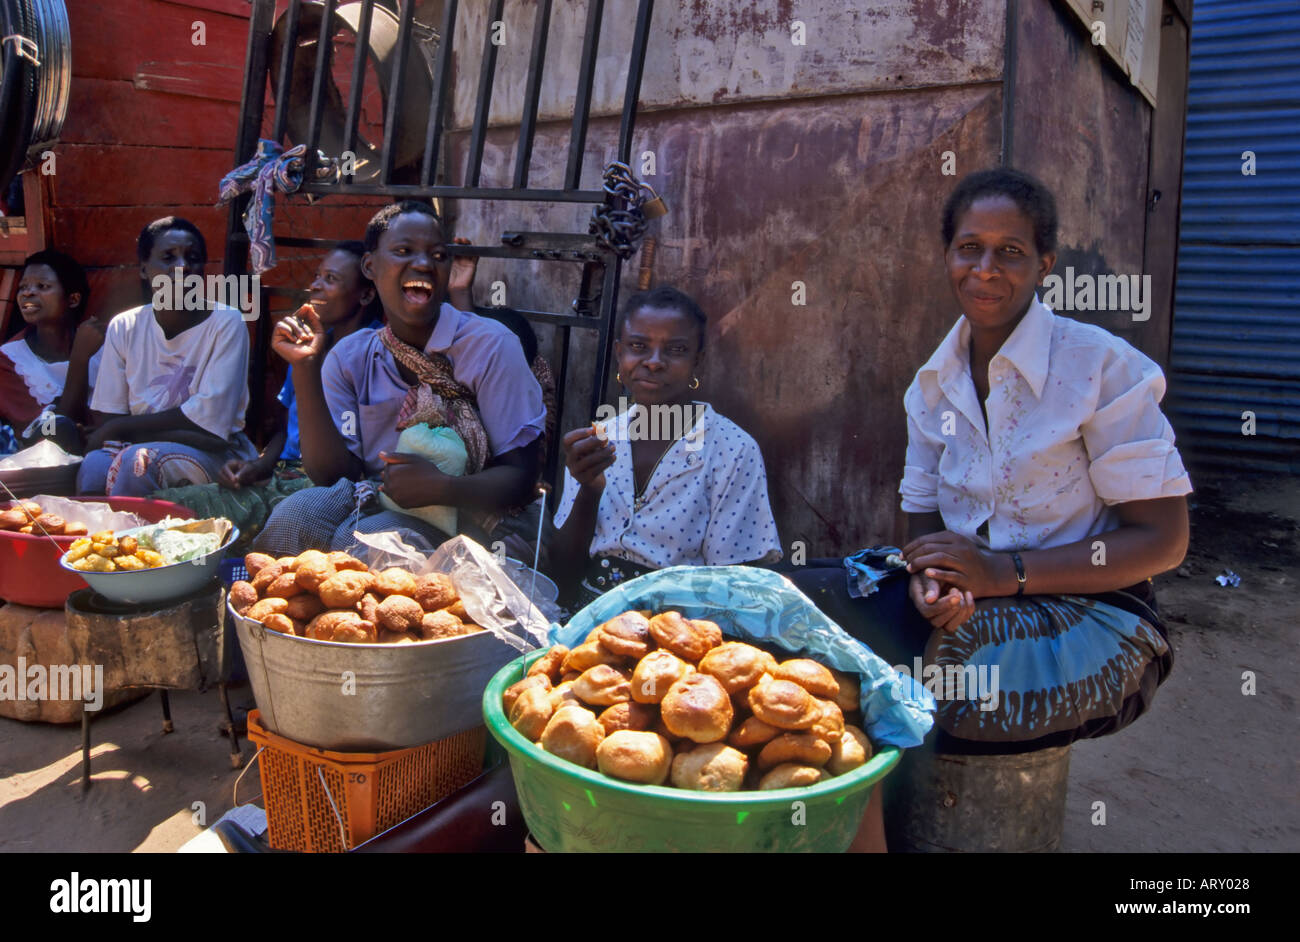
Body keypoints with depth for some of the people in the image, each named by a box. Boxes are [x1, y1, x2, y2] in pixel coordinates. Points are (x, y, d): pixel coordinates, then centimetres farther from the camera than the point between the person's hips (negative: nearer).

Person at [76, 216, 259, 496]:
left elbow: (210, 422, -15)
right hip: (143, 447, 3)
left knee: (138, 460, -30)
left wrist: (119, 428, -10)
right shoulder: (124, 327, 3)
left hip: (216, 459, -3)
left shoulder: (226, 323, -9)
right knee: (94, 464, -28)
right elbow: (105, 420, -1)